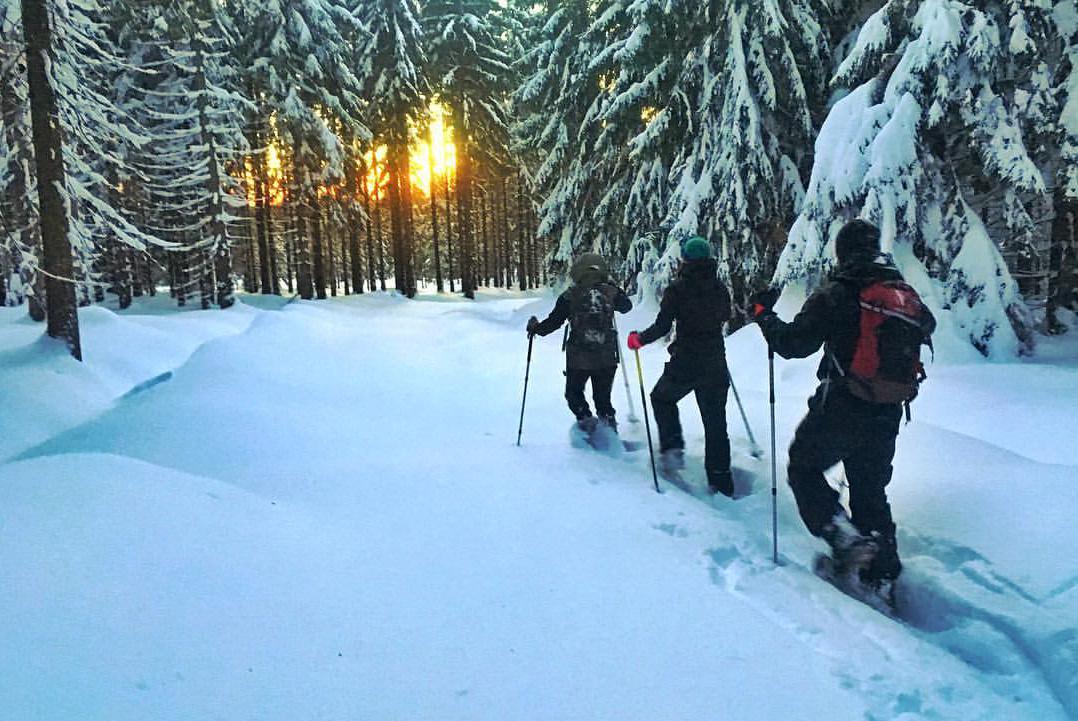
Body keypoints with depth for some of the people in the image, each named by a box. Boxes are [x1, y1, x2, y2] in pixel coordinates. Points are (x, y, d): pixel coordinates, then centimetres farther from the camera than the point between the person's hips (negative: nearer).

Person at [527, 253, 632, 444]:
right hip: (606, 358, 3)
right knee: (603, 398, 18)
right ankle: (609, 428, 10)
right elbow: (627, 306, 19)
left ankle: (586, 420, -2)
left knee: (574, 393, 18)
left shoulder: (570, 296, -8)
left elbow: (553, 322, -2)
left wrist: (535, 328, 16)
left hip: (578, 358, -2)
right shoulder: (610, 292, -1)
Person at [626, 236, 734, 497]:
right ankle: (721, 483, 14)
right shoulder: (720, 288, 3)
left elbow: (662, 326, -13)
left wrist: (639, 339, 3)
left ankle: (672, 449, 9)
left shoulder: (678, 289, -11)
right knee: (715, 422, 11)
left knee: (662, 398, 24)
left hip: (685, 363, -4)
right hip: (716, 365, 4)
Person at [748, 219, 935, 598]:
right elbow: (927, 325, 25)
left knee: (803, 466, 15)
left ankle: (844, 536, -3)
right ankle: (882, 572, 23)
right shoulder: (903, 290, 4)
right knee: (871, 490, 20)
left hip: (840, 410, -5)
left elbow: (795, 343, -13)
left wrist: (763, 315, 2)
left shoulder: (833, 295, -13)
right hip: (888, 414, 6)